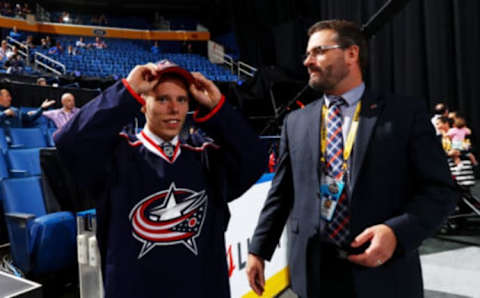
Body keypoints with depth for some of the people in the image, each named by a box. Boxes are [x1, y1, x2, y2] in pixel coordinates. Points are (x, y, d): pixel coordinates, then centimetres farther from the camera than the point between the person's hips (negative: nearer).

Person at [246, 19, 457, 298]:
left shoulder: (406, 112, -2)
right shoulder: (296, 121, 9)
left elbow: (440, 189, -4)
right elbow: (281, 193, 11)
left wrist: (397, 232, -18)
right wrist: (258, 250, 7)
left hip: (382, 274, -2)